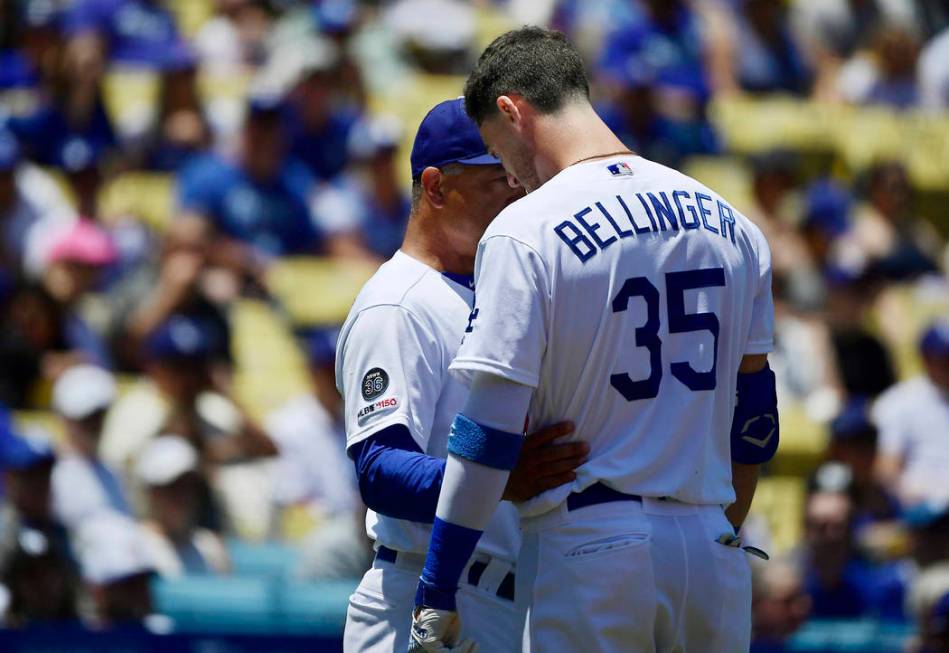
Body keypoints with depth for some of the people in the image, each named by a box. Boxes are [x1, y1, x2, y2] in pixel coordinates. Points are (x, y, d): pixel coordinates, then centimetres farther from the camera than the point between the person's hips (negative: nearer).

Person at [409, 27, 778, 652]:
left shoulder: (524, 233, -9)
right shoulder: (730, 223, 10)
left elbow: (490, 431, -13)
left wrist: (436, 596, -9)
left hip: (589, 549, -5)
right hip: (710, 546, 5)